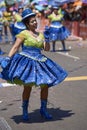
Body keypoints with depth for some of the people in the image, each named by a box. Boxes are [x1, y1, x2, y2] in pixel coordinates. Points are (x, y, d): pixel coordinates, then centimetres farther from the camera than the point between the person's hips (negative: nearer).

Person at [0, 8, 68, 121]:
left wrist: (46, 39, -1)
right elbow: (15, 47, -9)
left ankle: (43, 110, 20)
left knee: (45, 85, 3)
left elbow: (47, 49, 14)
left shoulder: (40, 34, 13)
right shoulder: (24, 34, -4)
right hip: (26, 62, -5)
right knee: (27, 87, -5)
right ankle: (25, 112, 12)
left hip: (39, 62, 6)